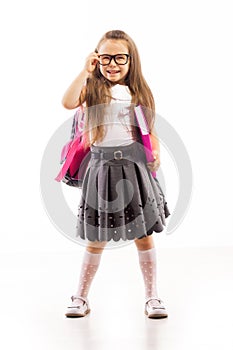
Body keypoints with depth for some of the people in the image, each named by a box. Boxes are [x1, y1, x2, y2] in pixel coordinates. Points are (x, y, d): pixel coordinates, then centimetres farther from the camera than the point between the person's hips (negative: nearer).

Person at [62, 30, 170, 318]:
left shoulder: (138, 92, 8)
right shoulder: (93, 88, 0)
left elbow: (150, 129, 13)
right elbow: (68, 102, -20)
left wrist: (155, 151, -5)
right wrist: (86, 71, -15)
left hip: (134, 166, 2)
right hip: (102, 166, -2)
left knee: (143, 234, 5)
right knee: (96, 238, 4)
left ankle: (152, 297, 18)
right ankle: (81, 297, 20)